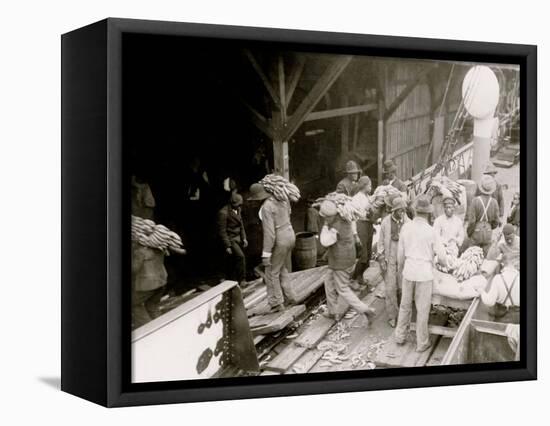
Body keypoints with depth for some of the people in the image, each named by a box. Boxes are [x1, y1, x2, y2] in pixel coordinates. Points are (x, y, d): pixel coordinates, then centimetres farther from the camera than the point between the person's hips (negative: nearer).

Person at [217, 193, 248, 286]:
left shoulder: (237, 209, 7)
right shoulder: (223, 213, -19)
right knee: (240, 256, -20)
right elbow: (222, 231, -17)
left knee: (232, 262, 9)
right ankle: (241, 280, -11)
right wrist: (227, 246, -18)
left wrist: (244, 238, 10)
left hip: (238, 238, 8)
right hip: (230, 239, -8)